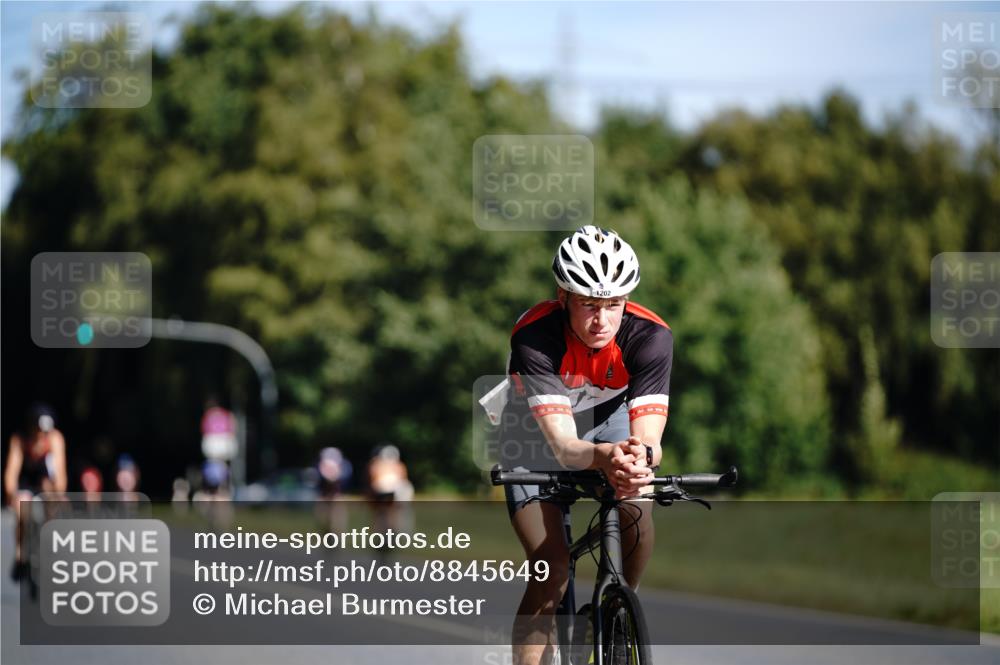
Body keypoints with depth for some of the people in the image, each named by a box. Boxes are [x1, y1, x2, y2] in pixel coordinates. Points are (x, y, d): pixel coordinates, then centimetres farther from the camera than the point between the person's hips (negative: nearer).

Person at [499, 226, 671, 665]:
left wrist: (640, 456, -61)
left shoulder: (650, 336, -30)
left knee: (636, 521, -25)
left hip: (608, 418, 2)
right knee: (552, 569, -18)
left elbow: (649, 439, -36)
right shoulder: (534, 337, -36)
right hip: (538, 432, -2)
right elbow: (563, 445, -42)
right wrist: (605, 457, -64)